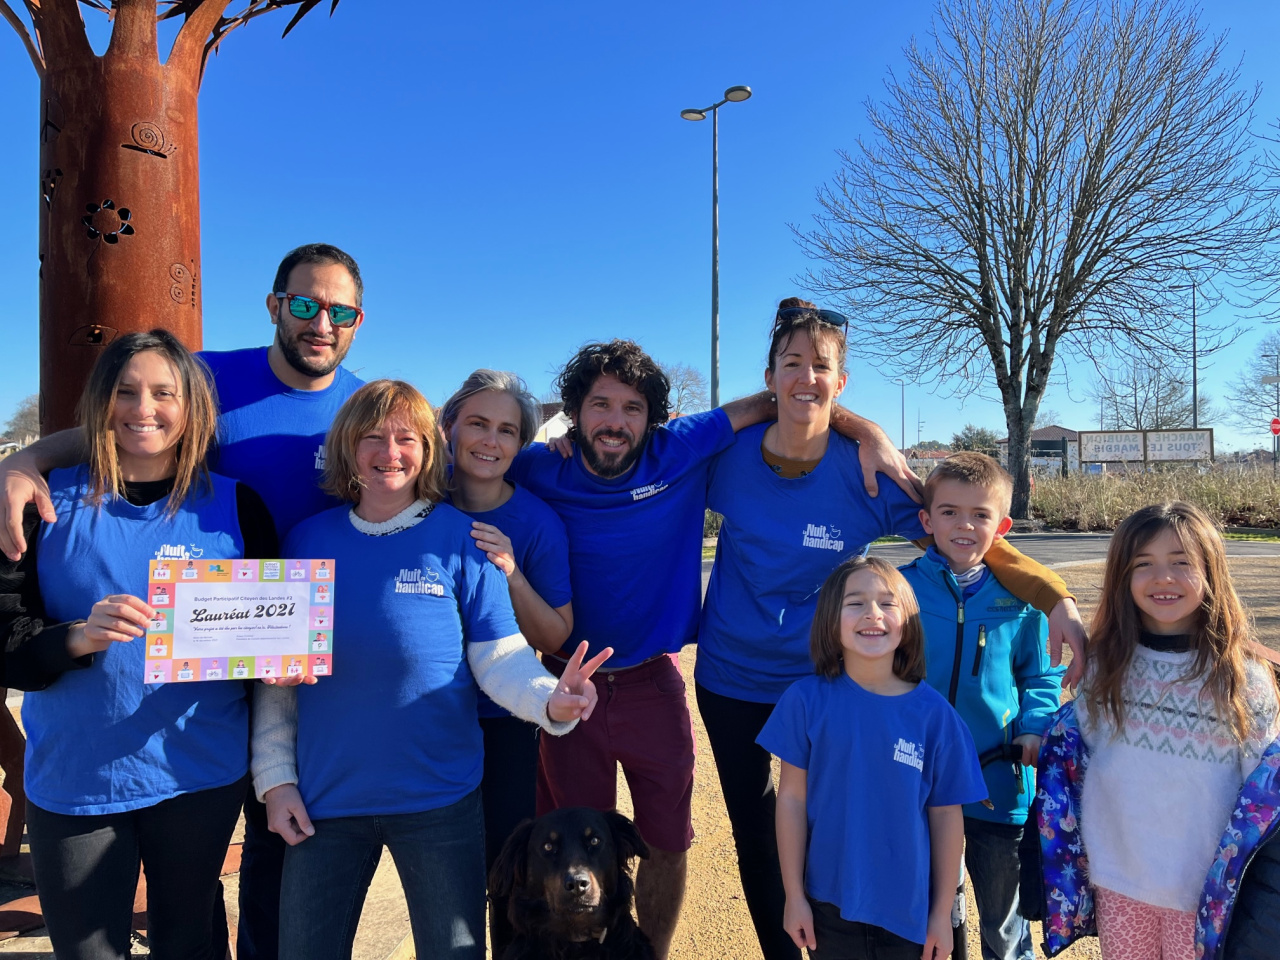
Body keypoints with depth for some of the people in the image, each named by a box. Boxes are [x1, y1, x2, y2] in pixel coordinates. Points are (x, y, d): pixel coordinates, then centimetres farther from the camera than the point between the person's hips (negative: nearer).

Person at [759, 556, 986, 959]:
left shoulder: (932, 712, -12)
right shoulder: (807, 699, -13)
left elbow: (946, 815, -4)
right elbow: (792, 798, -7)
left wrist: (942, 912, 1)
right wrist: (794, 895, -3)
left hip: (909, 910, 0)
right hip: (830, 904, 0)